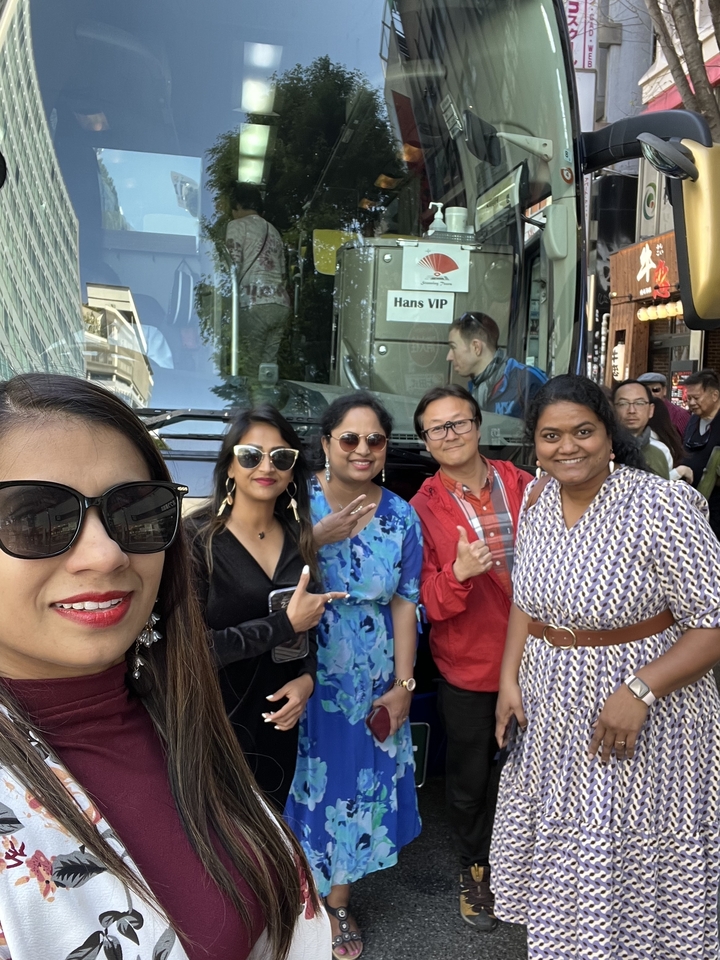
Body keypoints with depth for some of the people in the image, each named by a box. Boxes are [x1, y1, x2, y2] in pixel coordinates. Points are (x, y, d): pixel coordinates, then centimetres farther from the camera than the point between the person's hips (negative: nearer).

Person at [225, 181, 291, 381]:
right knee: (268, 366, 6)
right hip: (280, 304, 7)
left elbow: (233, 266, -7)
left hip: (254, 304, -7)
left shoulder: (237, 225, 5)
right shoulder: (273, 230, 27)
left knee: (251, 368, -7)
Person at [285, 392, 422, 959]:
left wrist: (402, 685, -3)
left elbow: (405, 605, 0)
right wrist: (318, 539, -28)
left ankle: (337, 903, 39)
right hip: (302, 678, -2)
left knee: (357, 787, 15)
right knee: (303, 785, 11)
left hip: (370, 687, 2)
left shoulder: (401, 518, -2)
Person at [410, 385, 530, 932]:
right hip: (469, 667, -2)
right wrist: (457, 574, -33)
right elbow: (425, 601, -13)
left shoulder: (522, 486, -3)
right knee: (471, 777, 16)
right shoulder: (423, 509, -9)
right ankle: (475, 869, 43)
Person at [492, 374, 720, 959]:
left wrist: (639, 692, -26)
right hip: (551, 718, 6)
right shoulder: (537, 499, -1)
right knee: (561, 867, 21)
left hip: (644, 721, -5)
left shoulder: (662, 506, -20)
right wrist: (510, 679, 2)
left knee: (634, 868, 12)